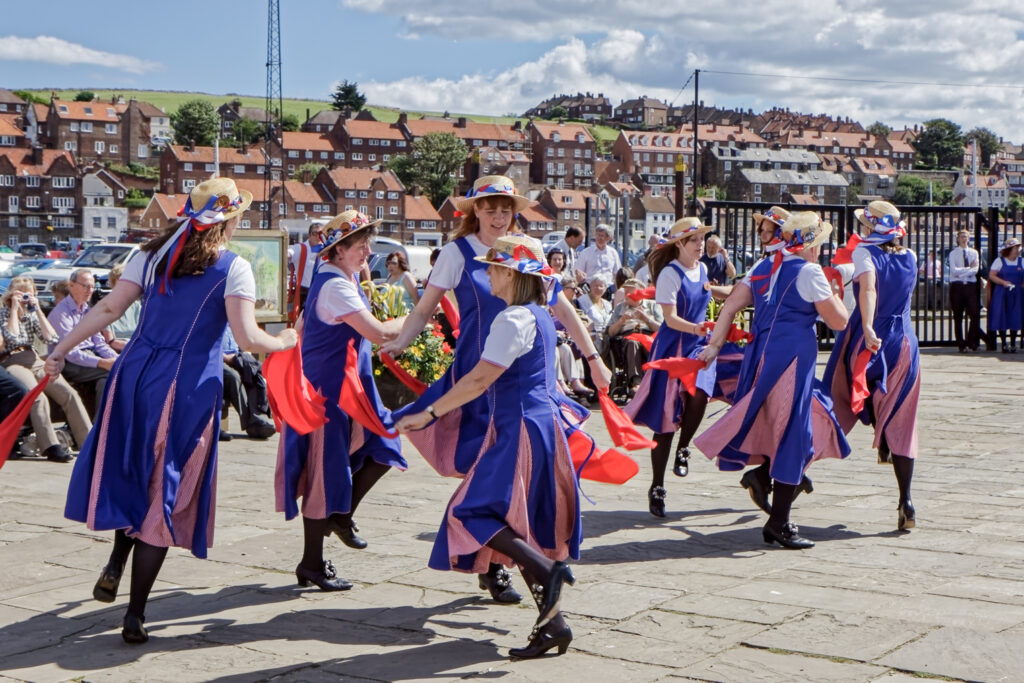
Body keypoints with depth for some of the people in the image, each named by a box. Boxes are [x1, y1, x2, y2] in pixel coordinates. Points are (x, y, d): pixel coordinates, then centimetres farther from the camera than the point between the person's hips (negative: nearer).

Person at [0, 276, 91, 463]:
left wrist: (38, 310, 4)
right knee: (38, 397, -33)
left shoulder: (31, 315, 19)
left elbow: (51, 337, 6)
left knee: (69, 393, -16)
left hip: (34, 361, 5)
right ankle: (51, 447, -39)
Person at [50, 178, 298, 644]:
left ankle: (116, 564, 15)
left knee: (132, 474, 25)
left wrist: (60, 352, 5)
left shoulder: (152, 255, 7)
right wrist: (284, 342, 6)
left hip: (136, 376, 4)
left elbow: (108, 309, 1)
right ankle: (135, 616, 6)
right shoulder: (233, 268, -5)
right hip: (188, 390, -4)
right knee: (164, 493, 4)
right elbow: (247, 338, -13)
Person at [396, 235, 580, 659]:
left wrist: (429, 413, -17)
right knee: (517, 523, 11)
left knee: (474, 511, -10)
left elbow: (480, 379, -19)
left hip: (520, 426, -10)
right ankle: (552, 621, 9)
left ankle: (548, 569, -16)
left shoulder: (513, 318, -14)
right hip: (540, 419, 10)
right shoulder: (539, 316, 15)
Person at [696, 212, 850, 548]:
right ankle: (779, 525, 1)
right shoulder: (808, 272, -7)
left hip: (759, 356, 7)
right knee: (792, 438, -2)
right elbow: (839, 321, -4)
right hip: (792, 359, -7)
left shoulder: (763, 268, 14)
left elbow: (730, 306, 8)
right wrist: (832, 292, 12)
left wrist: (714, 345, 7)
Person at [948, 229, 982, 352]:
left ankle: (971, 341, 3)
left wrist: (961, 271, -12)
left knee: (975, 314, -8)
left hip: (971, 285, 2)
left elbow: (975, 270, -3)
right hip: (957, 286, -2)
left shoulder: (974, 252, 10)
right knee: (958, 317, 2)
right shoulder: (953, 253, 3)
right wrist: (969, 268, -9)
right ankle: (961, 344, 8)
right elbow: (954, 271, -10)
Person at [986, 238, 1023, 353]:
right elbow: (991, 276, -4)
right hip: (1001, 293, -2)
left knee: (1015, 319, 1)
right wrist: (1004, 282, -16)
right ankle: (1004, 344, 8)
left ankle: (1013, 344, 11)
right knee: (1002, 318, -2)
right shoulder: (999, 261, 1)